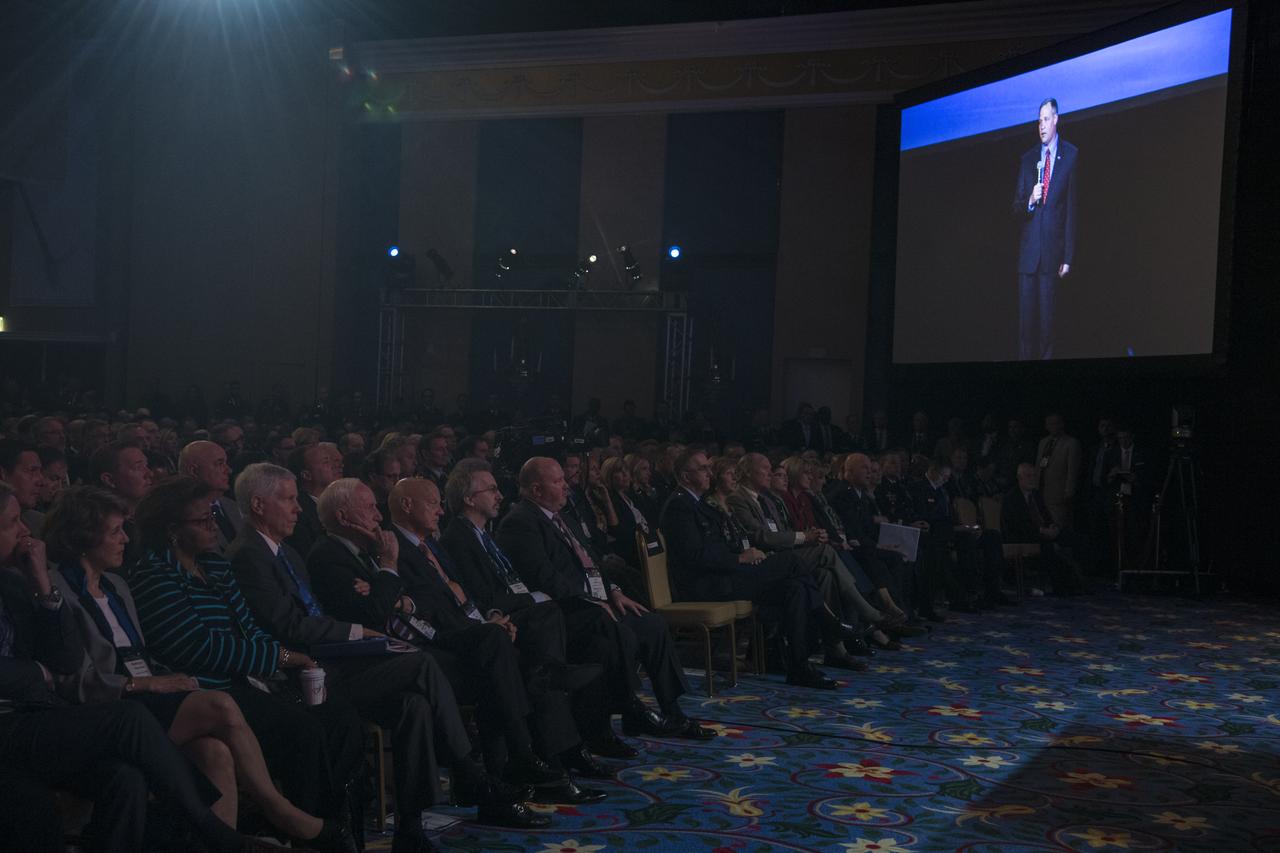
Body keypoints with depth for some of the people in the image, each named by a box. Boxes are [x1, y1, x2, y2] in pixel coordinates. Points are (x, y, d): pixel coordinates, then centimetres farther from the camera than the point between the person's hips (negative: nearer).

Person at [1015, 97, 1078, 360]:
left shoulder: (1070, 155, 2)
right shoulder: (1027, 159, 12)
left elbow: (1072, 209, -1)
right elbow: (1016, 207, 12)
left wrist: (1068, 257, -6)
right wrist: (1029, 201, -13)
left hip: (1053, 250, -2)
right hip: (1028, 251, 3)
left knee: (1047, 316, 1)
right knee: (1025, 316, 2)